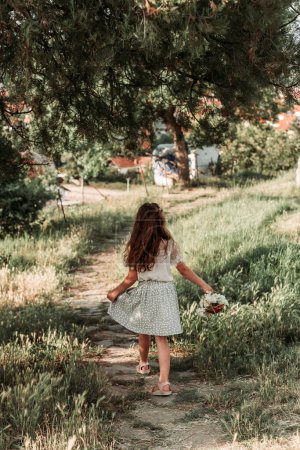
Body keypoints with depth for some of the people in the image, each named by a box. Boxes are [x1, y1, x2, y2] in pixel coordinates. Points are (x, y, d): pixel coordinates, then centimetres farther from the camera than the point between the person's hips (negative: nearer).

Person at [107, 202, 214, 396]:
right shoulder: (169, 244, -3)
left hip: (145, 293, -1)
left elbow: (132, 278, -4)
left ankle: (143, 364, 46)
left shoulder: (135, 247, -7)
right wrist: (204, 285, 9)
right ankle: (164, 382, -8)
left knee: (144, 332, 22)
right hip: (166, 291, 1)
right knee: (162, 338, 1)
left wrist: (115, 292, 10)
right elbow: (184, 269, 1)